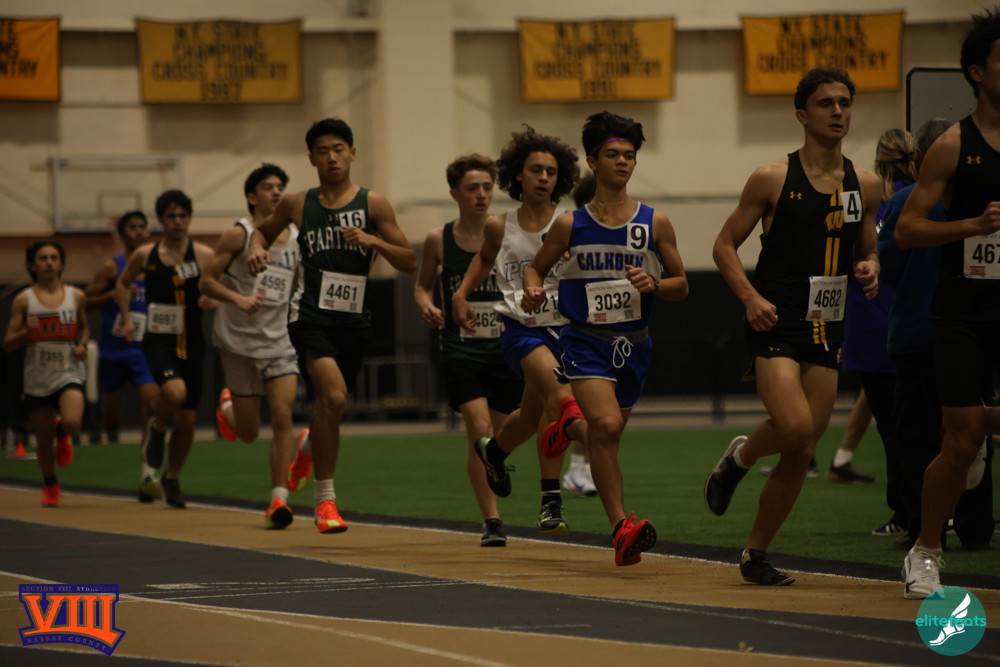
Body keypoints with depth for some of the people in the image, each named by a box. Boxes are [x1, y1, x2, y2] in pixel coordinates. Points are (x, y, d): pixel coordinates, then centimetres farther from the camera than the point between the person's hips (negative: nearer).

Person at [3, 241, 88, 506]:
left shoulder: (75, 296, 4)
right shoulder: (24, 300, -1)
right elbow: (8, 343, 0)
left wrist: (82, 345, 1)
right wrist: (26, 332, -20)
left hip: (68, 372, 0)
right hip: (37, 377, 0)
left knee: (72, 424, -24)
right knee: (43, 438, 7)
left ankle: (62, 433, 14)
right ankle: (50, 486, 32)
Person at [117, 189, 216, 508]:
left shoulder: (204, 255, 0)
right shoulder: (145, 255, 2)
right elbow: (123, 284, 19)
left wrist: (212, 300, -17)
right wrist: (127, 318, 8)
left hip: (191, 342, 2)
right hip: (158, 339, -2)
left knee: (187, 420, 5)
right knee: (174, 391, -30)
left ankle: (171, 480, 26)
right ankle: (155, 432, 1)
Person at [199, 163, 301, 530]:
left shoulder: (296, 238, 7)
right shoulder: (238, 235, -7)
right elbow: (207, 281, -8)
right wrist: (239, 299, -23)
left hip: (280, 340, 3)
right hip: (239, 341, -3)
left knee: (283, 416, -14)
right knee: (249, 432, 4)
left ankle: (279, 499, -9)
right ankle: (227, 407, 40)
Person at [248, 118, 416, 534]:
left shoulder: (373, 205, 0)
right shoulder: (298, 205, 5)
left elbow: (410, 263, 0)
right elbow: (264, 230, 24)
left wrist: (375, 242, -17)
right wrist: (257, 249, 2)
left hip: (354, 319, 2)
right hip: (311, 314, -2)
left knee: (331, 403, 16)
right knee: (334, 395, -24)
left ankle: (308, 445, 56)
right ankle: (325, 498, -12)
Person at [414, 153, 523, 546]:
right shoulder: (439, 240, 1)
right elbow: (422, 285, 15)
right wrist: (427, 306, -6)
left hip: (505, 347, 1)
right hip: (460, 348, -1)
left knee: (498, 435, 9)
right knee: (479, 430, -17)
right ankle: (492, 522, -15)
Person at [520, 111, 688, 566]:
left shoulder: (654, 224, 2)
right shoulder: (570, 225, -1)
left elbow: (682, 285, 9)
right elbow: (537, 267, 14)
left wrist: (654, 285, -12)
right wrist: (533, 290, -8)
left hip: (634, 343, 3)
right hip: (585, 341, -3)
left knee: (605, 440, 12)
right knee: (606, 427, -23)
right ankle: (621, 526, -24)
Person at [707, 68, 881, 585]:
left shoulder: (864, 185, 9)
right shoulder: (772, 179, -4)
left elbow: (868, 248, 22)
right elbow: (725, 246, 1)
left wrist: (870, 268, -2)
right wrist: (750, 297, -13)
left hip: (827, 328, 5)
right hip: (775, 323, -5)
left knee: (802, 452, 3)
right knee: (794, 428, -24)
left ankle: (756, 553, 16)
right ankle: (739, 457, 9)